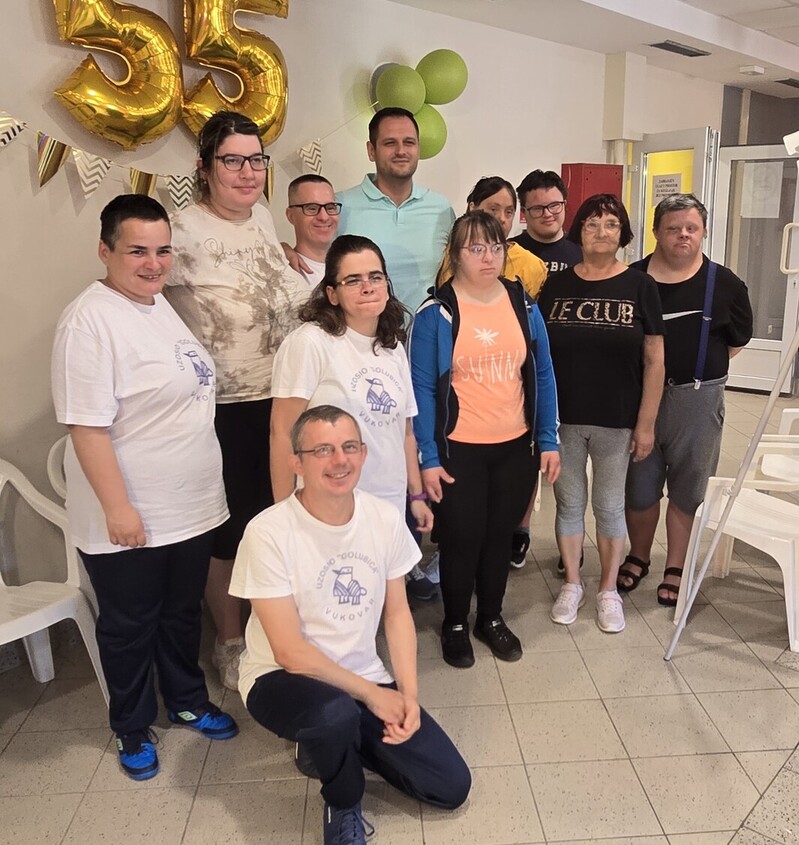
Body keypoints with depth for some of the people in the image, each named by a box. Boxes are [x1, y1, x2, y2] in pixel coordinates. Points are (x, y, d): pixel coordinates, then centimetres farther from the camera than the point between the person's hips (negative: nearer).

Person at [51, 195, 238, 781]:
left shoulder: (161, 305, 8)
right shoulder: (90, 320, -19)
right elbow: (86, 426, -22)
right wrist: (118, 508, -22)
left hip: (190, 506, 8)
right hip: (129, 519, -7)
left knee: (184, 612, 22)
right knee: (130, 626, 13)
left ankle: (188, 701, 43)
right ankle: (132, 728, 35)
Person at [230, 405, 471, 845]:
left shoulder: (386, 518, -8)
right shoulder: (269, 532, -22)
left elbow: (397, 612, 3)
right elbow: (291, 653, -20)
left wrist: (409, 694, -9)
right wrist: (373, 694, -16)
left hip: (364, 678, 5)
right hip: (281, 679, -4)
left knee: (451, 786, -2)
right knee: (337, 711, -39)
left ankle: (333, 742, 20)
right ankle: (343, 808, -3)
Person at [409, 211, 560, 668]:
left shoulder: (523, 305, 3)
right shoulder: (435, 313, -9)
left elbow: (542, 375, 6)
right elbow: (422, 387, -9)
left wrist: (549, 440, 3)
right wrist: (429, 458, -11)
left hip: (516, 447, 4)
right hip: (459, 450, -3)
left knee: (500, 535, 15)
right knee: (462, 539, 7)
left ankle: (492, 618, 36)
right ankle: (455, 624, 29)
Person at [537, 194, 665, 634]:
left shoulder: (639, 286, -2)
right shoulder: (556, 285, 2)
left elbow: (654, 360, -2)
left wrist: (646, 423, -5)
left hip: (616, 421, -1)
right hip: (562, 418, 1)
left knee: (610, 506, 12)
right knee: (569, 502, 13)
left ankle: (609, 590, 29)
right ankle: (572, 584, 30)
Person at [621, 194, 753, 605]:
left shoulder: (725, 284, -2)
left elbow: (737, 341, 9)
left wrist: (698, 367, 6)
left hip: (697, 398, 0)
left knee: (686, 487, 10)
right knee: (638, 484, 11)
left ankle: (675, 568, 27)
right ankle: (638, 556, 33)